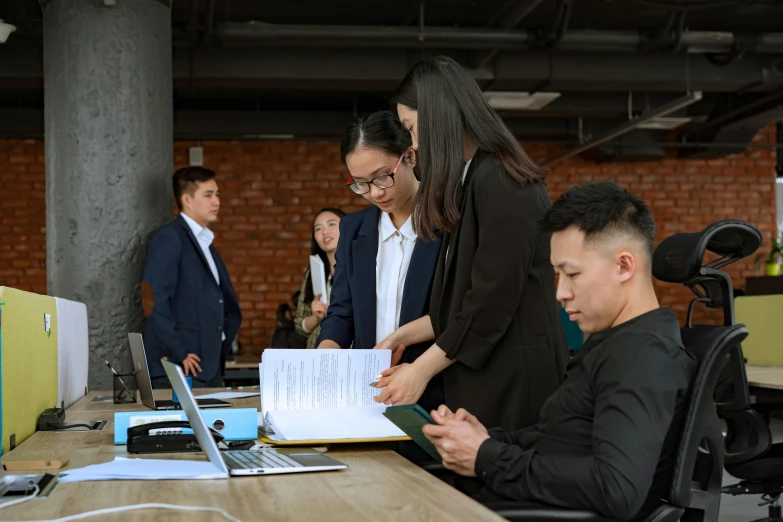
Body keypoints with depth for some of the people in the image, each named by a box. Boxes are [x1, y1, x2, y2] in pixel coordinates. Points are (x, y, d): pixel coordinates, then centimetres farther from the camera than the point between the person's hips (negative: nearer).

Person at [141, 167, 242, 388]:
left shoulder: (205, 243, 18)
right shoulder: (170, 238, -8)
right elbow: (153, 300, -18)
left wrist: (220, 349, 11)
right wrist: (179, 355, -18)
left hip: (210, 367, 8)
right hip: (179, 370, -8)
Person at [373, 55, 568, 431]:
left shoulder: (500, 182, -15)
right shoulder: (473, 180, 16)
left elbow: (492, 302, -18)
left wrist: (422, 370, -10)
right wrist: (402, 337, 20)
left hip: (513, 380, -9)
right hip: (480, 380, 9)